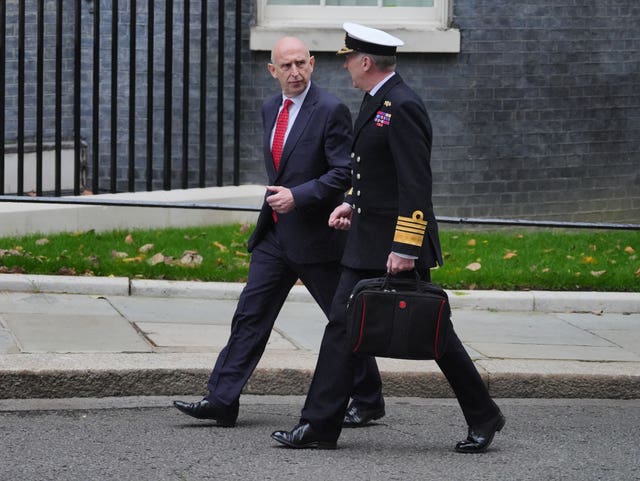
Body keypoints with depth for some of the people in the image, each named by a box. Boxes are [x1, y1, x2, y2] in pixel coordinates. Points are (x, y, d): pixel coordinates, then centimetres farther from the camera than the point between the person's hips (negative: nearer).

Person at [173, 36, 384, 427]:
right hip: (275, 234, 7)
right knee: (250, 316, 1)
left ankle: (368, 400, 21)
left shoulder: (331, 111, -12)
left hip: (316, 235, -7)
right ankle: (222, 402, -1)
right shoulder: (271, 109, 11)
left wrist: (298, 196, -23)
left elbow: (345, 172, -17)